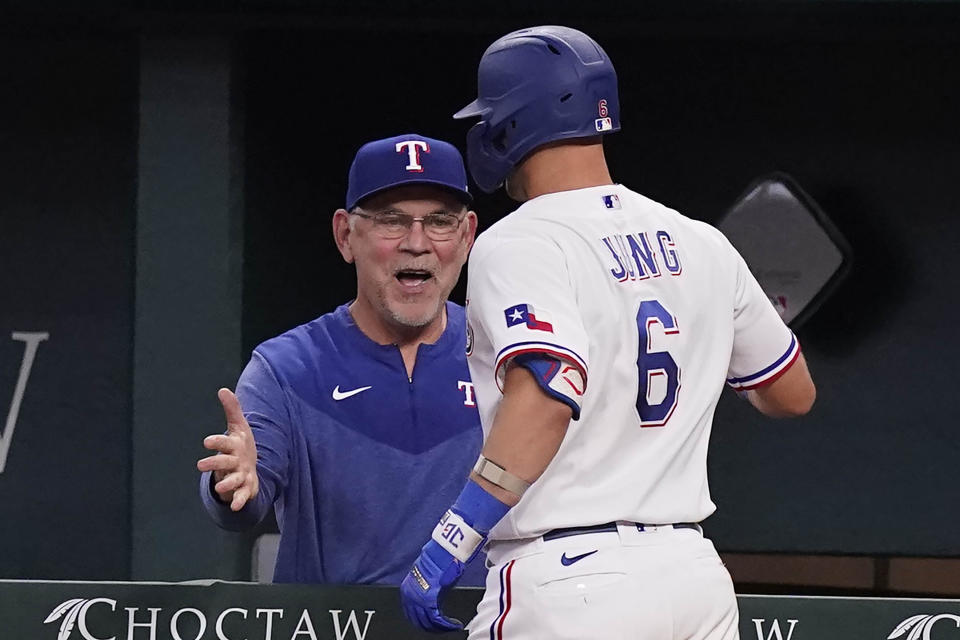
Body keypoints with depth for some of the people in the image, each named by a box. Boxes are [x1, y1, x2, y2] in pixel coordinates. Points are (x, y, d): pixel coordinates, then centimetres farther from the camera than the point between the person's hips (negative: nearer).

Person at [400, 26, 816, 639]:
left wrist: (452, 541, -26)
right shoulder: (702, 245, 12)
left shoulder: (517, 246, -8)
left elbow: (547, 394, -24)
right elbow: (794, 393, 22)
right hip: (693, 569, 7)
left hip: (567, 581, -7)